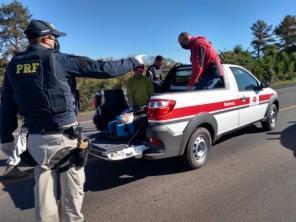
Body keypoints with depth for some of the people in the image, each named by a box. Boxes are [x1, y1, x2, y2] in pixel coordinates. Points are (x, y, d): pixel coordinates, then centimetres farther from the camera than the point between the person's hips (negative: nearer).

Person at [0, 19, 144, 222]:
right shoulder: (57, 59, -9)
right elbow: (102, 68, -10)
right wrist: (133, 62, 2)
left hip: (36, 138, 6)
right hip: (65, 135, -5)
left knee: (44, 189, 18)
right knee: (72, 188, 12)